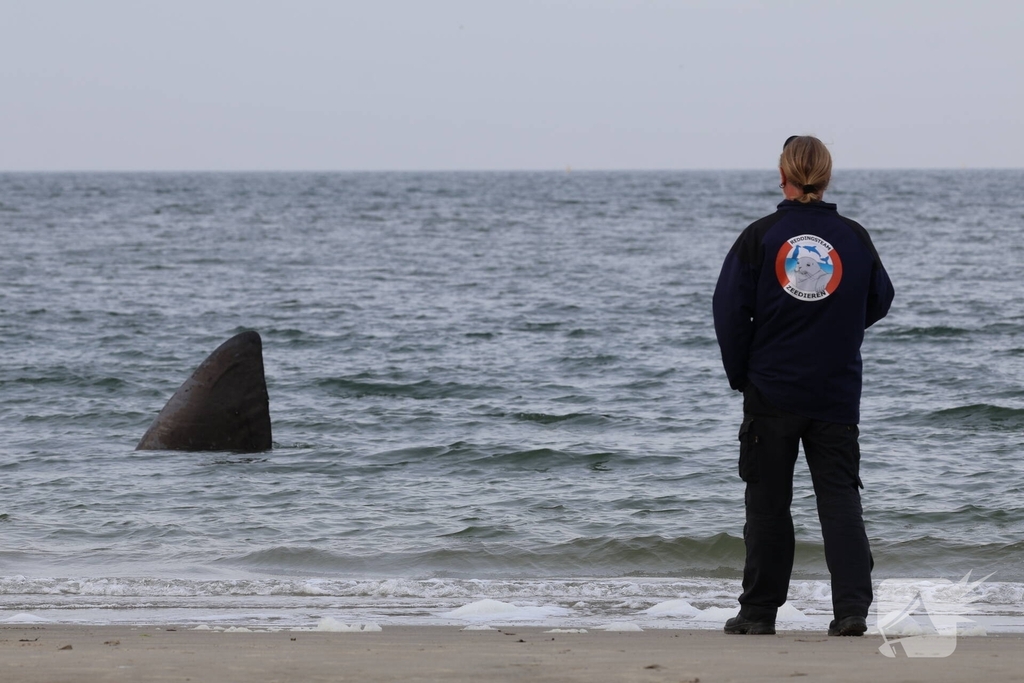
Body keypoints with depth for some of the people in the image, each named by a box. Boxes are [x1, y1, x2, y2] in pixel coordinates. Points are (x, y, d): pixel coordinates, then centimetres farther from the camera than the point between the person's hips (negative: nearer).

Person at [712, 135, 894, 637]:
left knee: (767, 502, 7)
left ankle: (759, 612, 11)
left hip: (771, 392, -1)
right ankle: (852, 608, -8)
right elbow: (879, 302, 14)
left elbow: (730, 311, -5)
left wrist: (741, 376, 8)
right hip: (837, 393, 1)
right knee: (840, 496, 3)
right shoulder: (854, 238, 0)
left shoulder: (760, 237, -6)